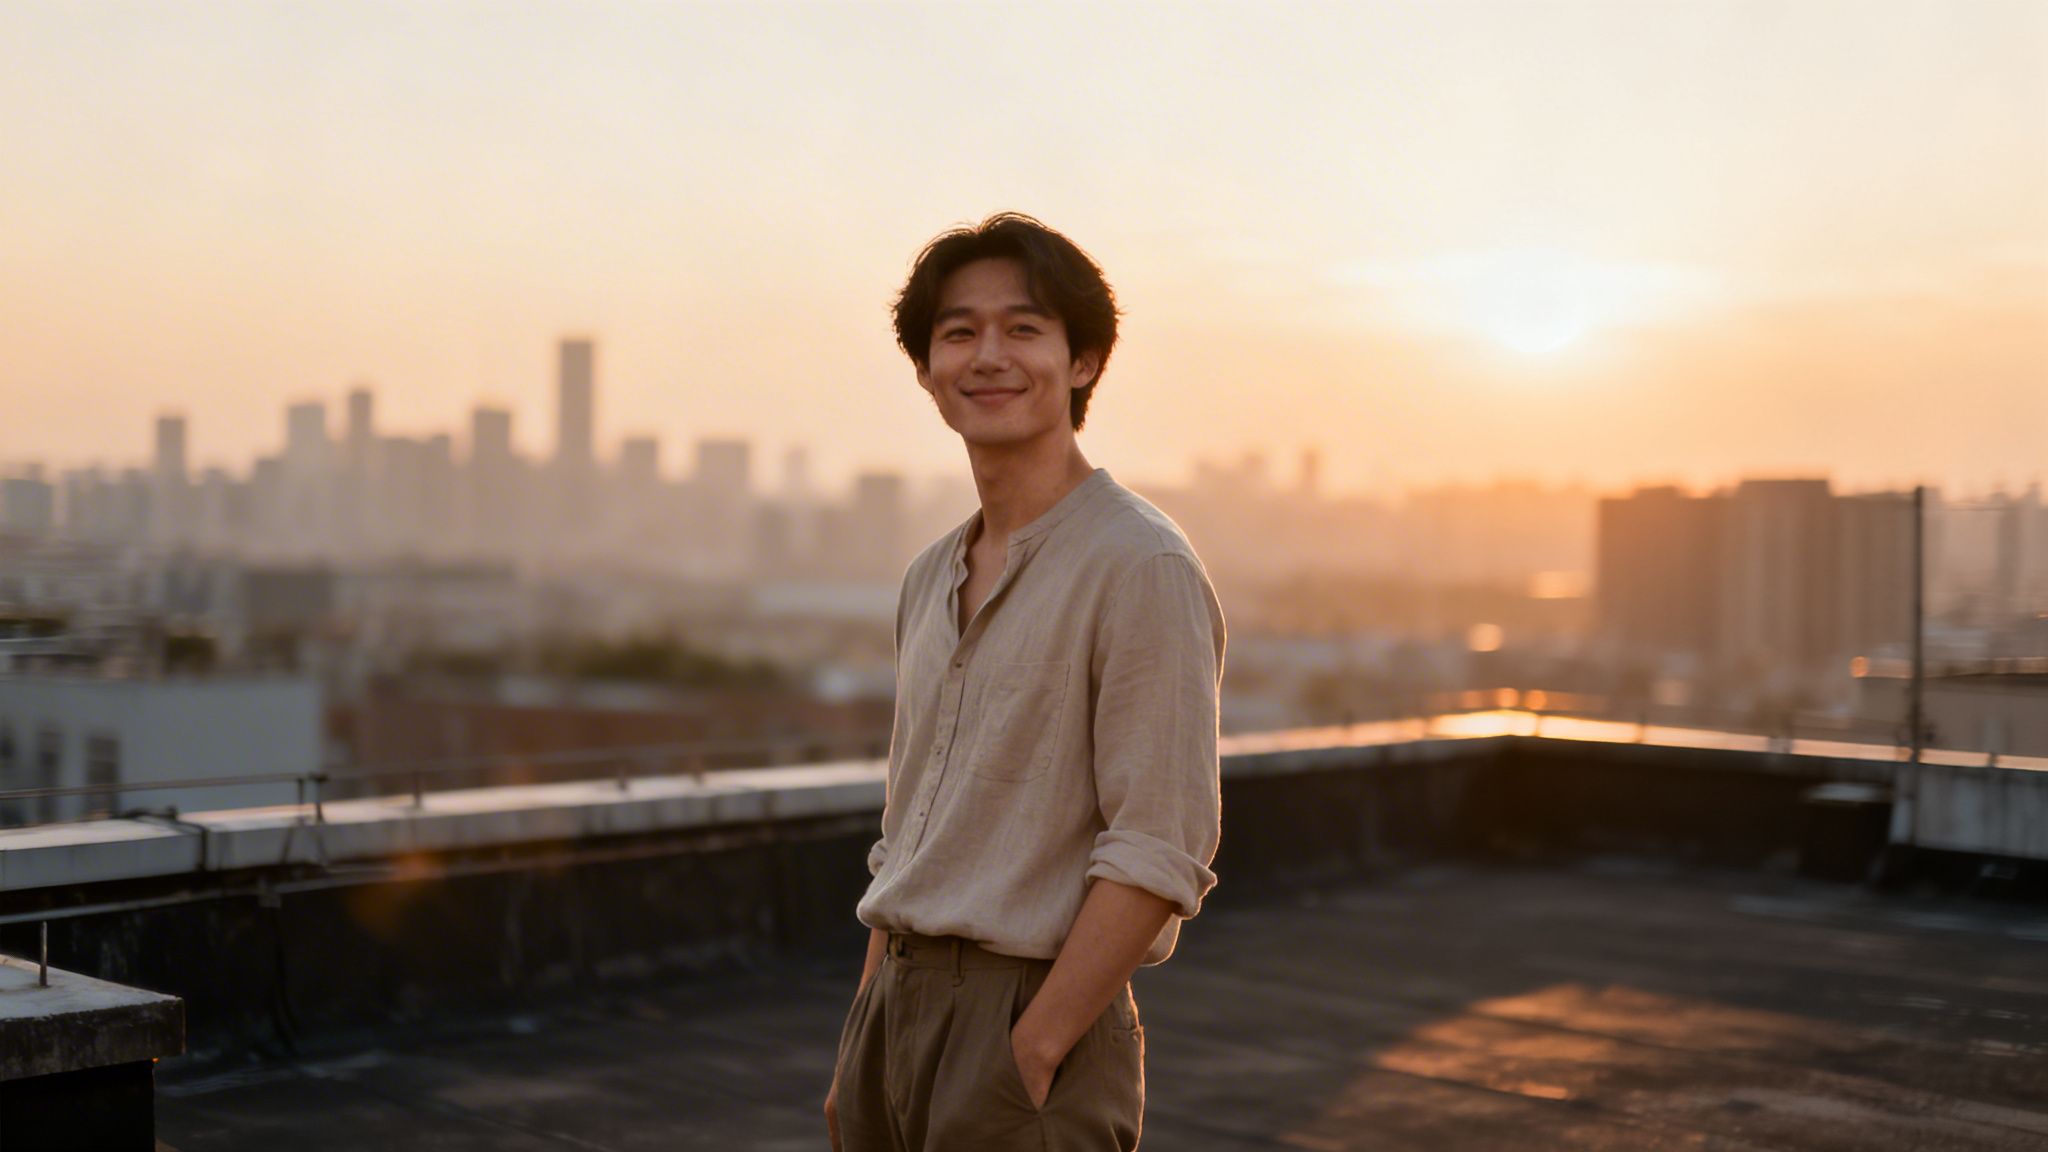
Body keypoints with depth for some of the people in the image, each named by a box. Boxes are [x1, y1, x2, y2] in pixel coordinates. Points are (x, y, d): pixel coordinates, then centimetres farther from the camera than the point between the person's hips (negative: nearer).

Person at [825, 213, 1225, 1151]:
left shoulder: (1142, 569, -13)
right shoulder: (931, 580, 12)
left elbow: (1160, 854, -17)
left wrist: (1030, 1055, -19)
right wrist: (862, 1054, 14)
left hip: (1033, 1016, -7)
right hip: (898, 1003, 7)